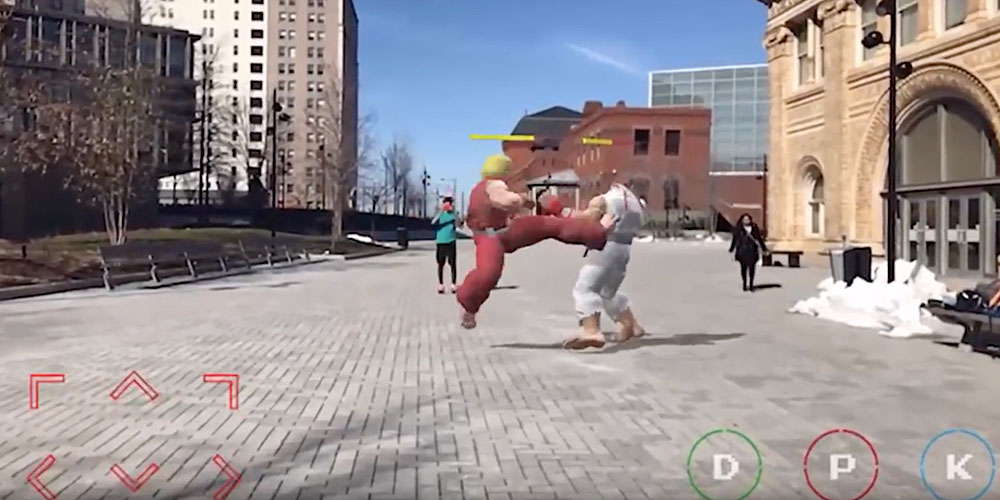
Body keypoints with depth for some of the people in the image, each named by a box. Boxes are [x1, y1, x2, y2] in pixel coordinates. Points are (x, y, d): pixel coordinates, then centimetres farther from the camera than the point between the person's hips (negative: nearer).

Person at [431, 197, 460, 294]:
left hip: (451, 242, 0)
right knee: (440, 264, 5)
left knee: (452, 264, -2)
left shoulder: (453, 215, 3)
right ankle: (440, 285, 12)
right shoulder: (440, 215, 3)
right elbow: (433, 222, -16)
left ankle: (454, 284, 3)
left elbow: (459, 224, -14)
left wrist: (453, 212, -25)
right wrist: (441, 211, -25)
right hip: (441, 242, 1)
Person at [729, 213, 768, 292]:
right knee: (743, 267, 0)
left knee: (752, 267, -1)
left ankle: (751, 284, 9)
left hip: (752, 251, 2)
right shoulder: (738, 229, 1)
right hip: (742, 251, -2)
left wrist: (764, 249, 15)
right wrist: (731, 250, 0)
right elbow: (734, 240, 2)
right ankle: (745, 284, 10)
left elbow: (759, 238, 13)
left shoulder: (754, 228, 7)